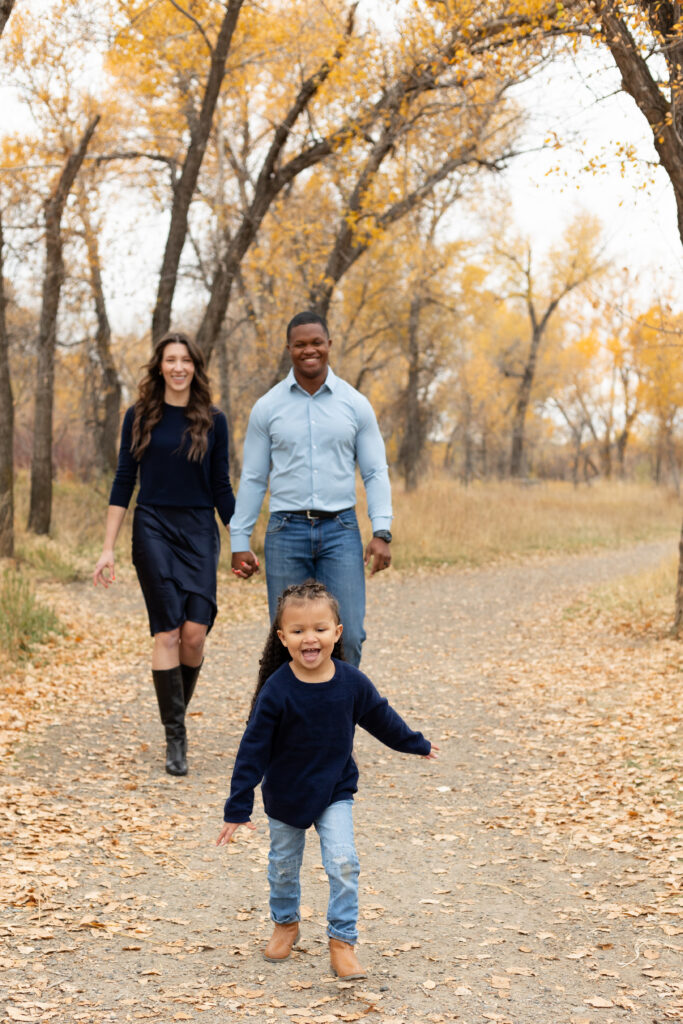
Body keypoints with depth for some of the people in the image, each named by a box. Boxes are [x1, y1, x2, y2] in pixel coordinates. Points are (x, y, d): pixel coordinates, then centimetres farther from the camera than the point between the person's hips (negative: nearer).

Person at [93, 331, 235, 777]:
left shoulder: (213, 421, 5)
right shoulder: (140, 417, 4)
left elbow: (222, 488, 10)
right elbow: (124, 483, 5)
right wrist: (108, 548, 1)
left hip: (200, 531, 1)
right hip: (153, 530, -1)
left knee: (195, 631, -10)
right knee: (167, 631, -8)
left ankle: (179, 713, 16)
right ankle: (175, 739, -2)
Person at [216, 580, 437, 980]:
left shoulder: (352, 682, -14)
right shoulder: (276, 691, -22)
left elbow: (382, 718, 7)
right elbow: (253, 750, -17)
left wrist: (416, 745, 21)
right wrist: (238, 808, -17)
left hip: (335, 793, 1)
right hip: (285, 796, -1)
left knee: (343, 863, -12)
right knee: (284, 866, 16)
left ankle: (343, 943, -1)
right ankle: (286, 924, 42)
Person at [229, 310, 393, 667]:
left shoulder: (355, 404, 6)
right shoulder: (267, 408, 6)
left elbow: (376, 473, 7)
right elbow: (252, 478, 9)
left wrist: (381, 533, -5)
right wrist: (239, 542, 6)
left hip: (340, 530, 0)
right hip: (287, 530, 0)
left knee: (348, 636, -6)